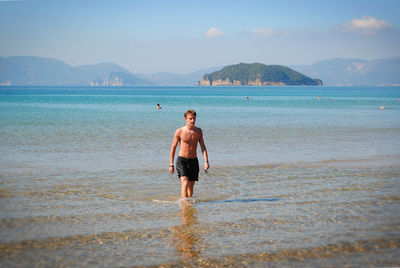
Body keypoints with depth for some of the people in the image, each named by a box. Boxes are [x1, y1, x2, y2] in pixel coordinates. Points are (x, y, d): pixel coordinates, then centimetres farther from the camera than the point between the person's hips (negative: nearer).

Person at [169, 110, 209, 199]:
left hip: (193, 161, 4)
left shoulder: (198, 131, 4)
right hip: (182, 160, -4)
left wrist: (206, 161, -11)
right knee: (185, 183, -20)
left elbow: (203, 147, 2)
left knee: (191, 186, 9)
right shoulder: (179, 131, -7)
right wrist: (171, 164, -1)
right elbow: (173, 148, 0)